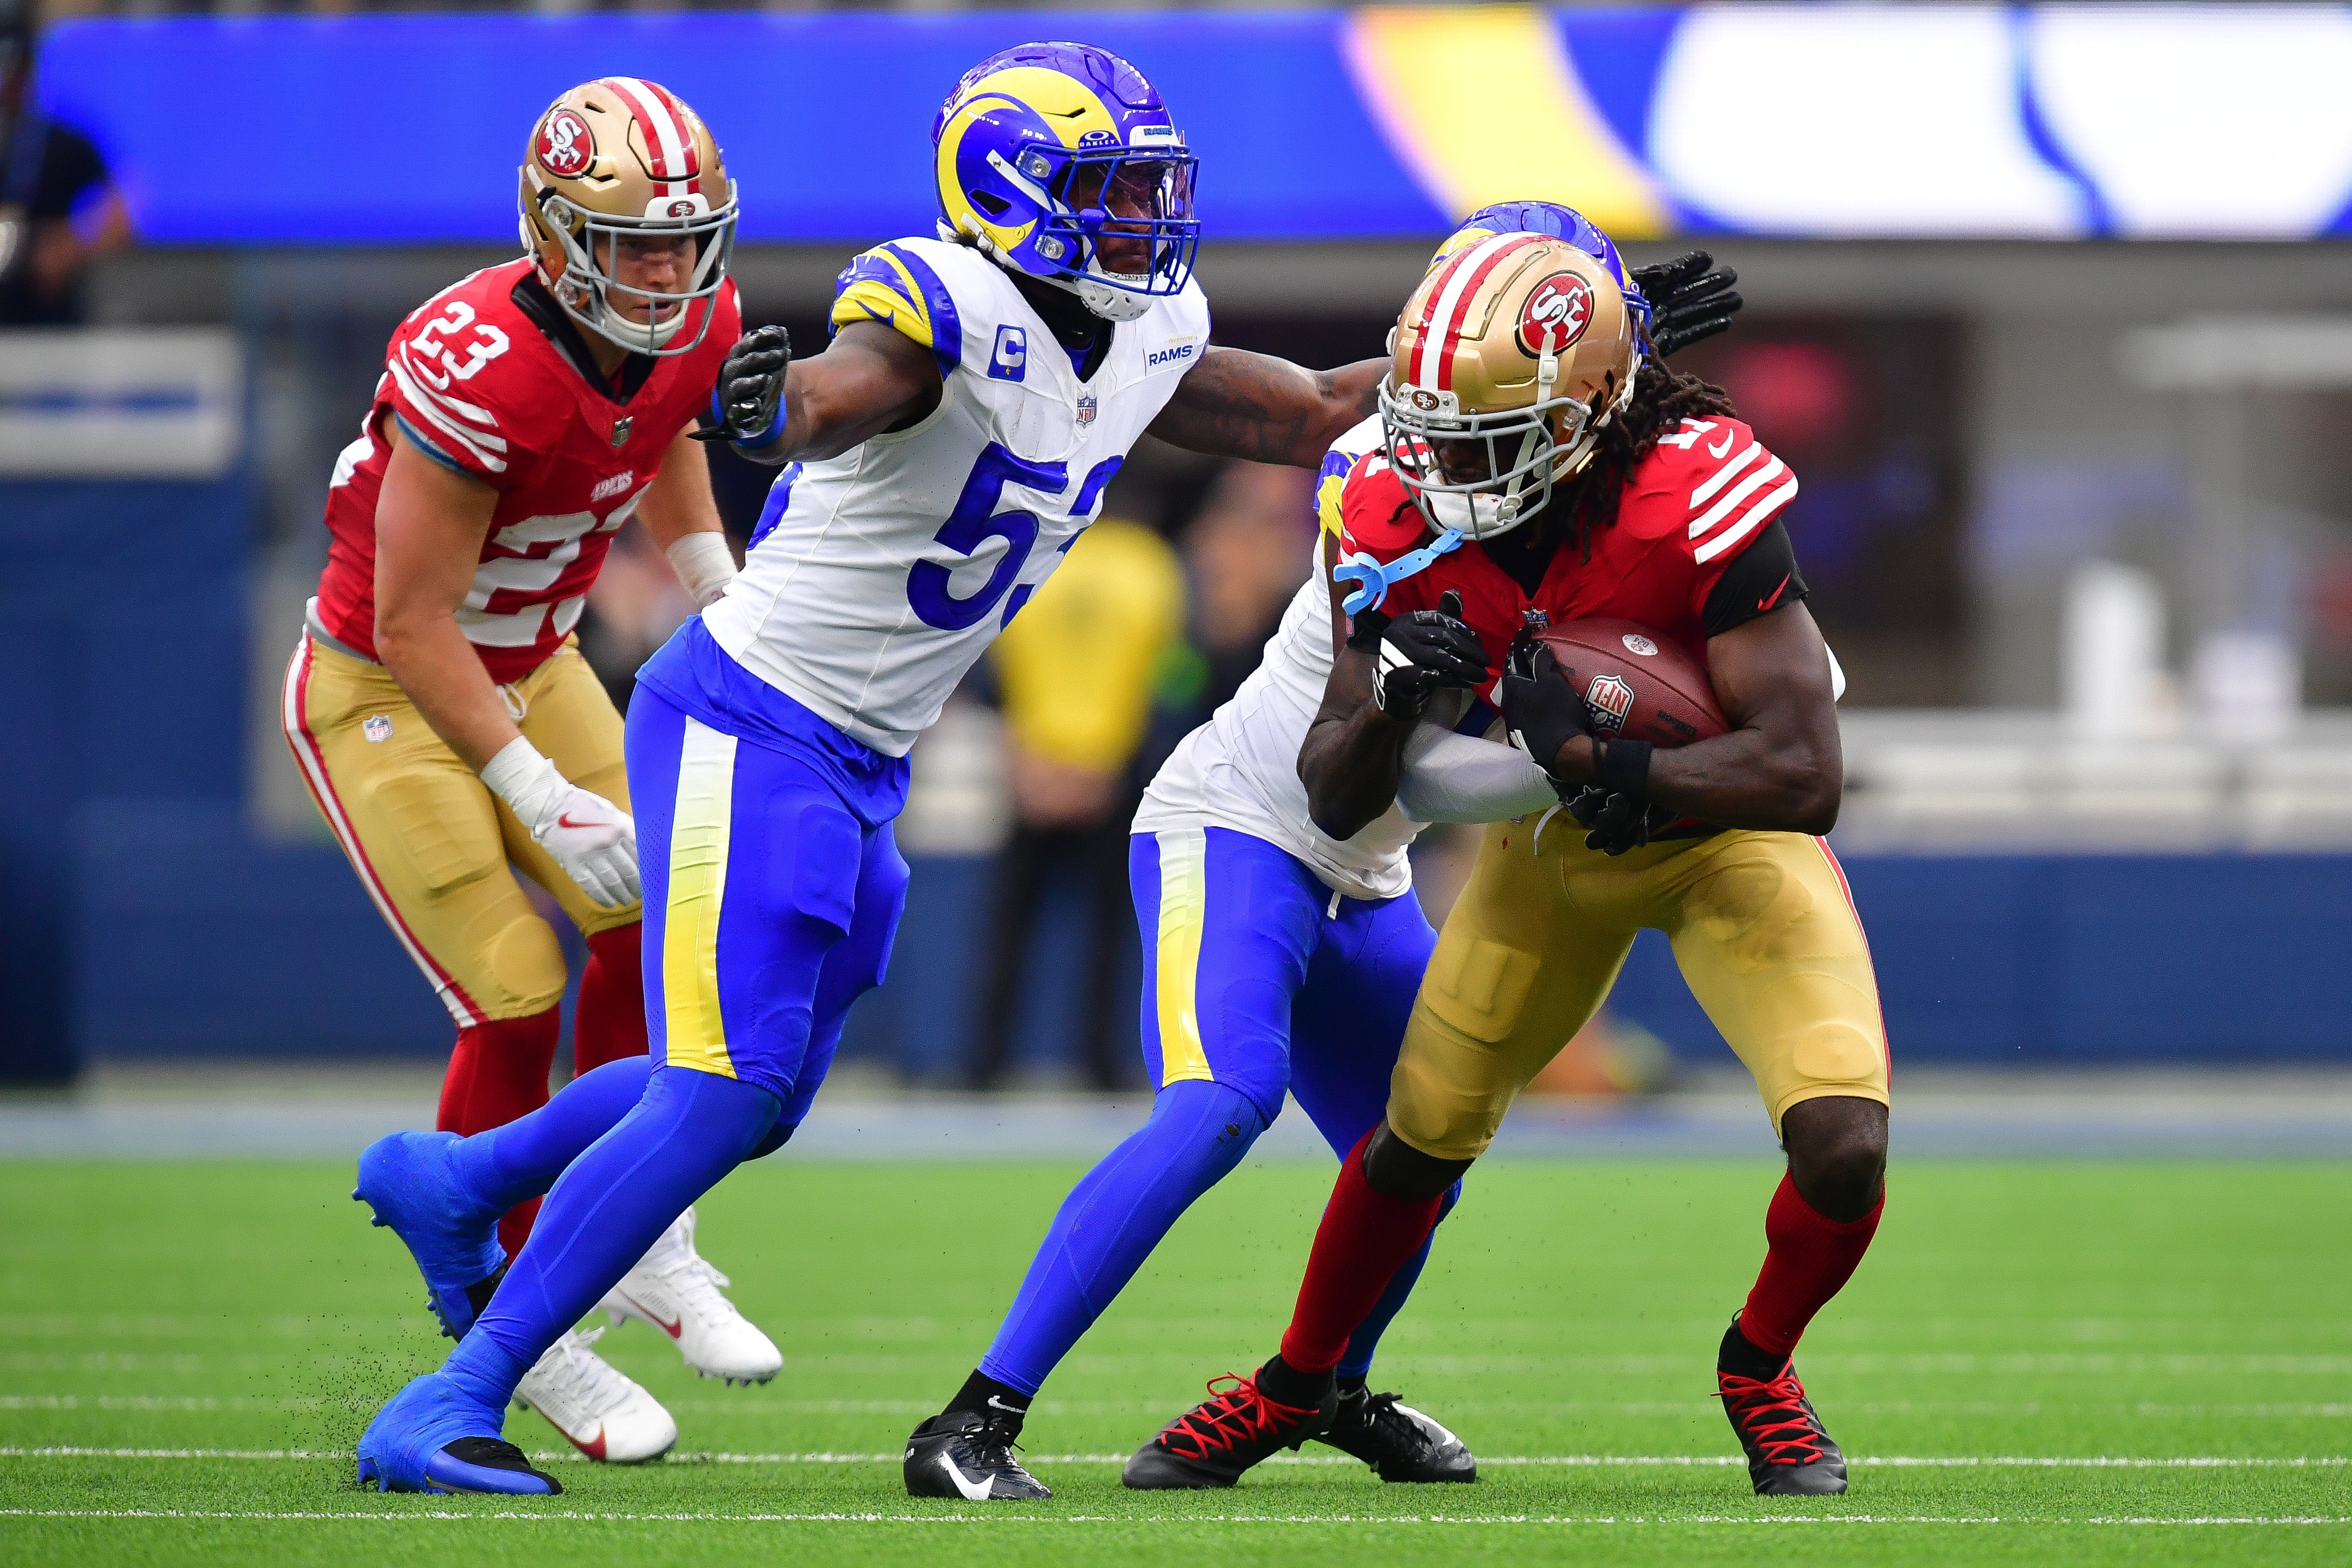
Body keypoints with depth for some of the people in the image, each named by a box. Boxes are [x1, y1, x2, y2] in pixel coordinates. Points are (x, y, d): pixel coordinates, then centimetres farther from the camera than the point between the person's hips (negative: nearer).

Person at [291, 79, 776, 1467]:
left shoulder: (695, 332, -10)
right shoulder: (479, 373, -34)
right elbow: (412, 627, -27)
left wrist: (721, 594, 9)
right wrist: (545, 803, -26)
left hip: (530, 664, 7)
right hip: (383, 689, -7)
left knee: (650, 927, -4)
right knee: (519, 1004, -10)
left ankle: (638, 1244, 15)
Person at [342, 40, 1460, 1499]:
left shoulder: (1147, 342, 5)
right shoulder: (948, 306, -22)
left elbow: (1319, 415, 19)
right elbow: (847, 386, -44)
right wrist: (784, 403, -68)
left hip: (861, 768, 9)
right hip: (750, 721, -9)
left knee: (760, 1094, 19)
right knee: (724, 1091, -16)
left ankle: (453, 1180, 41)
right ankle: (455, 1405, -12)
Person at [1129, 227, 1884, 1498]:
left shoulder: (1700, 504, -33)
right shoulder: (1404, 522, -18)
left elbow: (1802, 774, -35)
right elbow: (1336, 803, -12)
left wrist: (1596, 761, -42)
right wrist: (1393, 702, -34)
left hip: (1728, 823, -4)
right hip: (1558, 834, 4)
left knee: (1843, 1147, -20)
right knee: (1421, 1130, 9)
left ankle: (1759, 1367, 12)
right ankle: (1295, 1385, 35)